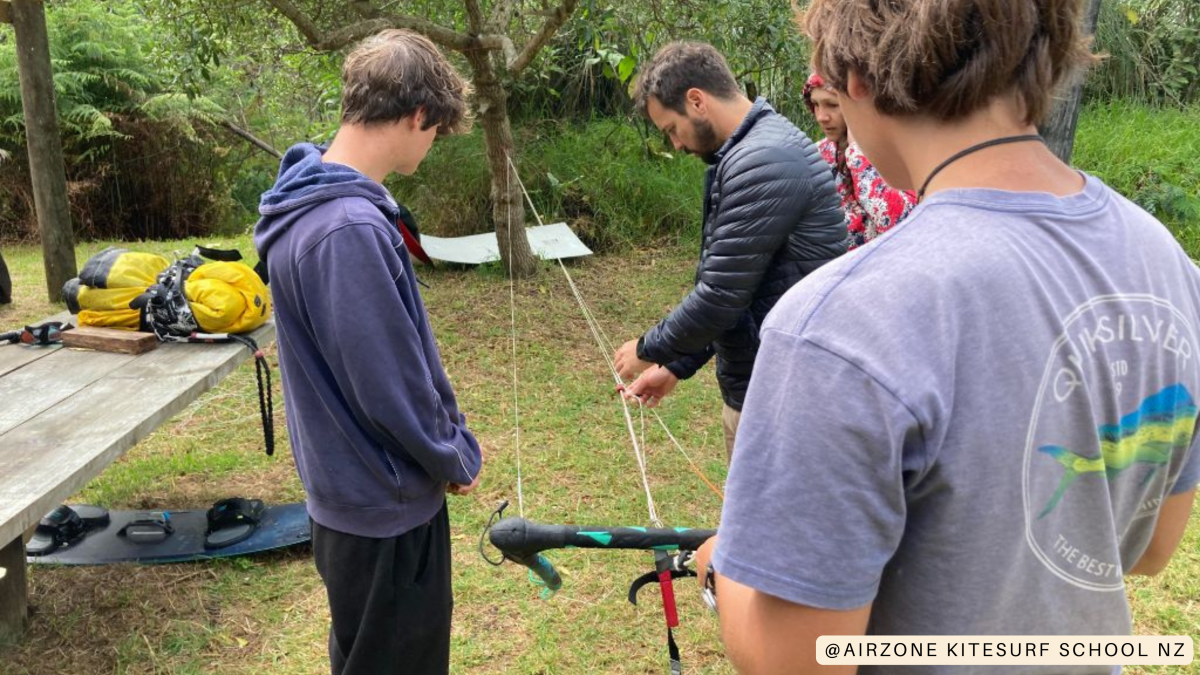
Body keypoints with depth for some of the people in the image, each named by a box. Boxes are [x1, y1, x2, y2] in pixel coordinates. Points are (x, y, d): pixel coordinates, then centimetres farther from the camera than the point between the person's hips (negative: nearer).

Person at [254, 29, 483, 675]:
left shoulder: (313, 202, 3)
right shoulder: (350, 229, -29)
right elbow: (390, 387, -26)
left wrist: (449, 442, 9)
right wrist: (456, 457, -8)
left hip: (352, 486, 9)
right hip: (385, 501, -9)